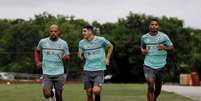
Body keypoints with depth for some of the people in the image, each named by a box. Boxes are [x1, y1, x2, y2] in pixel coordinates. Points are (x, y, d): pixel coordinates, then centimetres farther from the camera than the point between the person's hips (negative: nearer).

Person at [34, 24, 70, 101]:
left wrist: (65, 58, -18)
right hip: (47, 73, 0)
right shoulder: (43, 42, 1)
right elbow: (37, 51, 20)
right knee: (47, 95, -13)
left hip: (59, 74, 0)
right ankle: (51, 93, 23)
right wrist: (37, 62, 6)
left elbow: (68, 58, 6)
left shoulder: (63, 43, 0)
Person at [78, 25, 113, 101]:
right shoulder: (82, 43, 3)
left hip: (99, 70, -3)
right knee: (89, 94, 4)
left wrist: (107, 58, 4)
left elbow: (110, 46, 11)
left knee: (96, 91, -21)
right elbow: (81, 57, 11)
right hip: (87, 70, 3)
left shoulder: (101, 40, -6)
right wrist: (80, 56, -11)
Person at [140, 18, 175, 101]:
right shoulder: (144, 37, 3)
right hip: (148, 65, -1)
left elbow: (172, 49, 0)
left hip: (160, 66, 1)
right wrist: (143, 51, -1)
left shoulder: (164, 37, -3)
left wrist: (164, 48, -20)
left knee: (158, 89, 14)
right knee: (151, 86, -19)